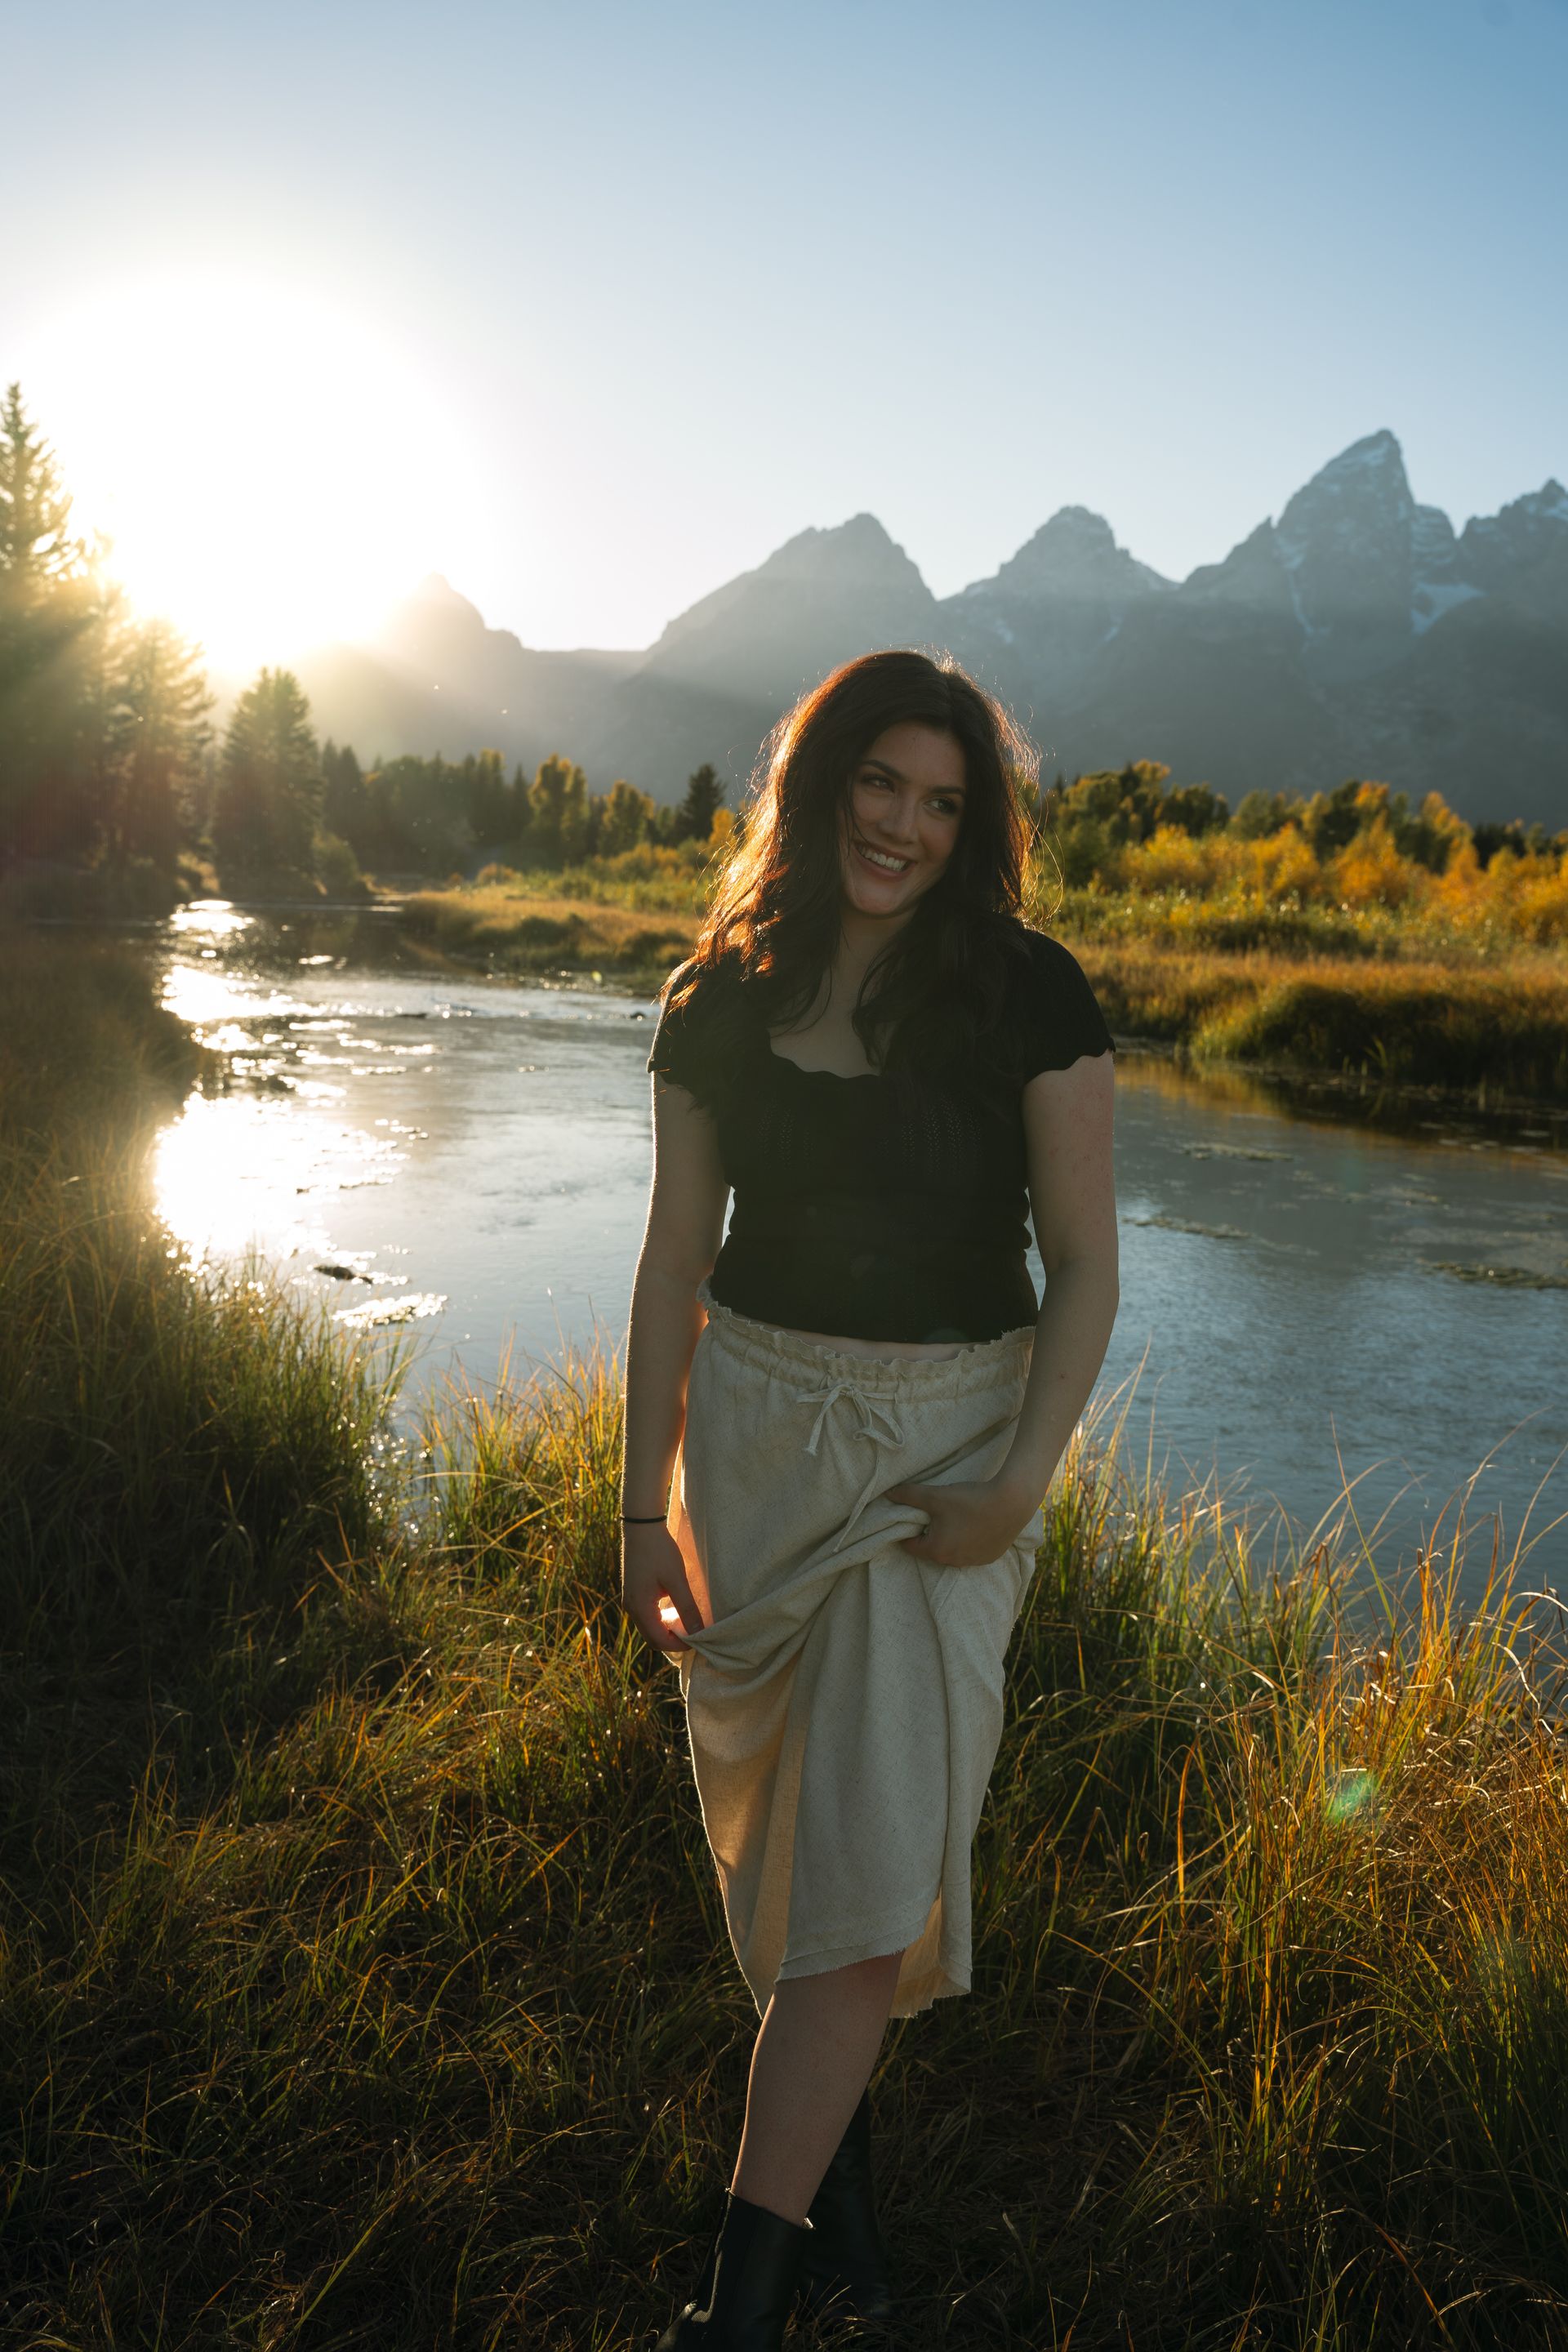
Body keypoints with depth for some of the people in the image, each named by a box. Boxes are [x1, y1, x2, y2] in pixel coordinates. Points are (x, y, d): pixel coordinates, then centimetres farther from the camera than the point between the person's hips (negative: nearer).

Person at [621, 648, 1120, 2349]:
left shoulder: (1025, 994, -6)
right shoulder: (722, 999, 3)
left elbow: (1084, 1265, -4)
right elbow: (674, 1262, 5)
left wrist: (1022, 1482, -14)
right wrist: (643, 1507, 2)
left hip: (946, 1445, -3)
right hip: (753, 1427, 3)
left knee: (874, 1844, -6)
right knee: (774, 1815, 13)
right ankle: (833, 2161, 36)